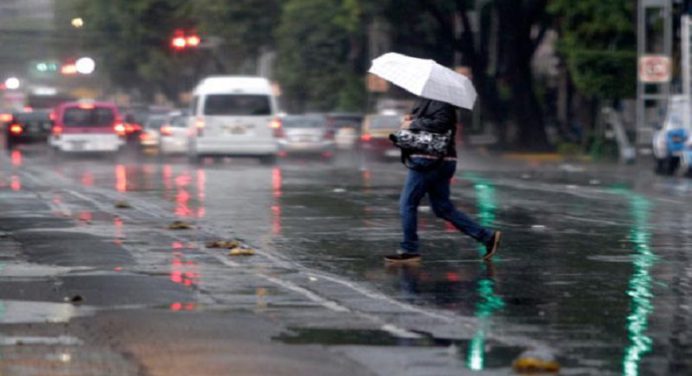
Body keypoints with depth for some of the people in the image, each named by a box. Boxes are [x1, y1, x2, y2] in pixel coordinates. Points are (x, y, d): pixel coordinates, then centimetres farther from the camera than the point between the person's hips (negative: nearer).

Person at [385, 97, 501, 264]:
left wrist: (413, 124, -18)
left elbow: (439, 124, -27)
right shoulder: (425, 100, 17)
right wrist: (411, 119, 7)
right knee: (443, 208, 13)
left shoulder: (442, 103, -13)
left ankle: (409, 250, 3)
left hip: (430, 161, -11)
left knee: (407, 203, -3)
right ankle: (487, 236, 12)